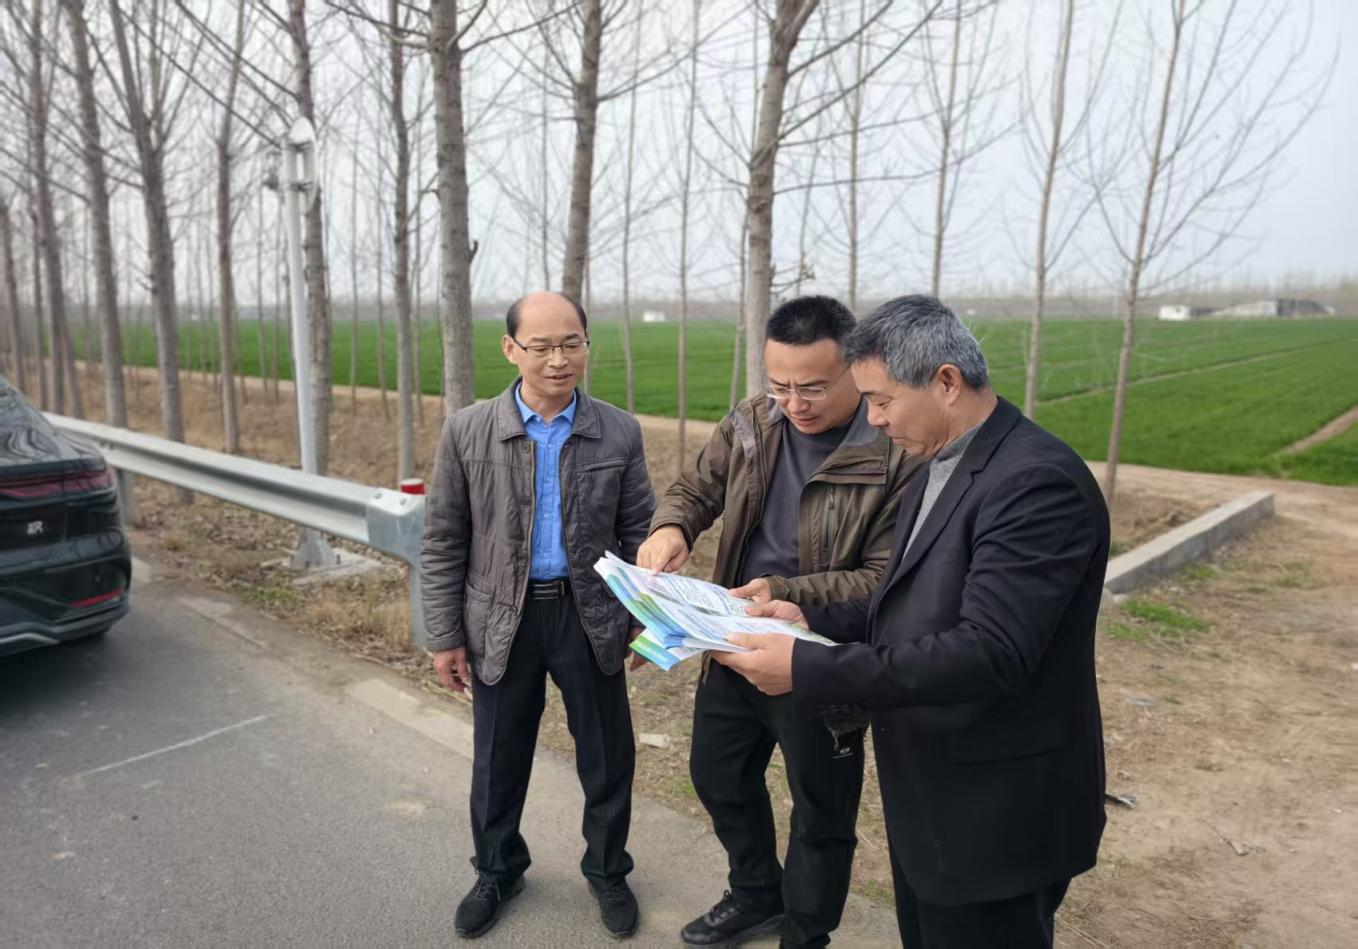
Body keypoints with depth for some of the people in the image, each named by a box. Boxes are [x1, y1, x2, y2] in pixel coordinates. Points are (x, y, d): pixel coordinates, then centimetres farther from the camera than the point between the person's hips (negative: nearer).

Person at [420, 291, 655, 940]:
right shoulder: (467, 431, -7)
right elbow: (443, 542, -2)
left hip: (591, 617, 1)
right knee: (498, 759, 16)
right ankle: (497, 871, 41)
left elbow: (638, 532, 3)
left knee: (607, 755, 13)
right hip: (502, 619, 0)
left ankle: (607, 870, 38)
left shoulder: (620, 433, -5)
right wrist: (444, 636, -2)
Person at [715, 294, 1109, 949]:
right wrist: (814, 621, 0)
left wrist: (809, 668, -31)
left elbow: (988, 652, -32)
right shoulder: (940, 468, 7)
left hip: (993, 816, -8)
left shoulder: (1037, 481, -24)